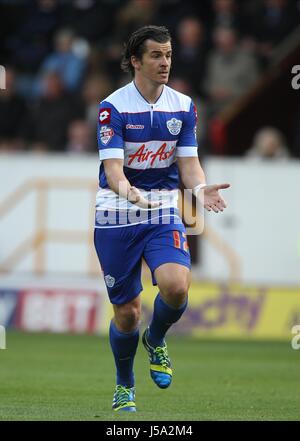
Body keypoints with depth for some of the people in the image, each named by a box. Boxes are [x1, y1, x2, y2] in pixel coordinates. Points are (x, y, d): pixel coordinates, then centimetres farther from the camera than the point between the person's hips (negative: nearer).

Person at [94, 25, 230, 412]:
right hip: (116, 217, -2)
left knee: (176, 286, -25)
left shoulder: (182, 106, 2)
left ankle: (156, 340, 9)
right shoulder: (113, 107, -10)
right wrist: (131, 194, -40)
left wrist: (201, 188, -21)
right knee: (127, 313, 2)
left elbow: (188, 163, 1)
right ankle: (124, 386, 29)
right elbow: (113, 166, -19)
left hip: (164, 213, 2)